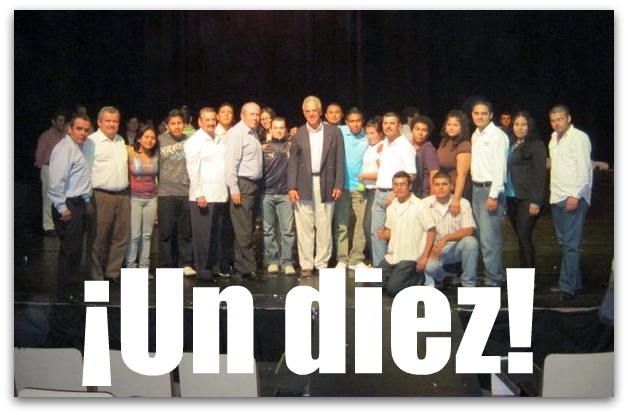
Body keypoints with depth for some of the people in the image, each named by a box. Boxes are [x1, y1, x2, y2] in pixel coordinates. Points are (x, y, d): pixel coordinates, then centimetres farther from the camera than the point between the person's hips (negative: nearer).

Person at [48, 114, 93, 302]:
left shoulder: (77, 148, 15)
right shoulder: (64, 148, -15)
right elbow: (56, 181, -22)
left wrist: (86, 201, 17)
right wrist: (62, 208, -22)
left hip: (80, 203, 10)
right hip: (68, 206, -10)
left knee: (76, 249, 16)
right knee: (69, 249, -4)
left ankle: (75, 285, 27)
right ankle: (66, 291, 6)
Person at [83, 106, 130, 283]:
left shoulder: (120, 140, 16)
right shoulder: (92, 141, -5)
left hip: (123, 194, 7)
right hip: (102, 195, -7)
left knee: (121, 237, 9)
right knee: (99, 238, -2)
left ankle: (113, 273, 20)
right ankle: (96, 276, 8)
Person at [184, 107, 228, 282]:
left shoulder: (219, 140, 15)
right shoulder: (194, 141, -5)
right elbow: (193, 170, -10)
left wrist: (227, 190, 11)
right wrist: (199, 194, -14)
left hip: (220, 195, 6)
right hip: (203, 196, -6)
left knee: (215, 234, 9)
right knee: (202, 235, -1)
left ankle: (212, 265, 18)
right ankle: (202, 269, 6)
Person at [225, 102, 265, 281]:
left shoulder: (254, 133, 15)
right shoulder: (237, 133, -11)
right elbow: (231, 162, -16)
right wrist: (234, 189, -19)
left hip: (253, 184, 9)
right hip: (242, 184, -9)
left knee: (245, 228, 13)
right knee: (244, 229, -6)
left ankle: (239, 264, 21)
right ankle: (248, 268, -3)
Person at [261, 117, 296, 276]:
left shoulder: (291, 146, 6)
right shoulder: (264, 148, 7)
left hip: (285, 194, 0)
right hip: (267, 194, 1)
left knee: (287, 230, -3)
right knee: (268, 230, 4)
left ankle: (287, 262, 1)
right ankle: (272, 261, 12)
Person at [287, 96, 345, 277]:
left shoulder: (334, 132, 6)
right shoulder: (298, 134, 8)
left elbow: (339, 161, 4)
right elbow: (293, 162, 6)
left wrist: (339, 185, -3)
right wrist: (291, 187, -2)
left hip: (326, 185, 0)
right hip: (304, 186, 1)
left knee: (324, 227, 3)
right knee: (304, 227, 1)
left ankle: (322, 263, 11)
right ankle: (306, 265, 8)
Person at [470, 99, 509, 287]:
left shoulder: (497, 135, -10)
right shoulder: (475, 136, 14)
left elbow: (500, 167, -15)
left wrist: (494, 195, -18)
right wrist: (477, 189, 7)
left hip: (490, 189, -8)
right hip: (476, 188, 8)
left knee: (489, 238, -10)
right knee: (483, 237, 11)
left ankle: (492, 280, -4)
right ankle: (498, 274, 22)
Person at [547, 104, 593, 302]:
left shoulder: (578, 137, -7)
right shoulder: (554, 139, 17)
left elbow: (584, 169, -13)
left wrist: (575, 195, -18)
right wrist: (553, 192, 13)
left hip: (573, 198, -8)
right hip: (557, 197, 8)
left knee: (571, 244, -8)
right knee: (564, 242, 11)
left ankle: (567, 286, -6)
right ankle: (575, 283, 19)